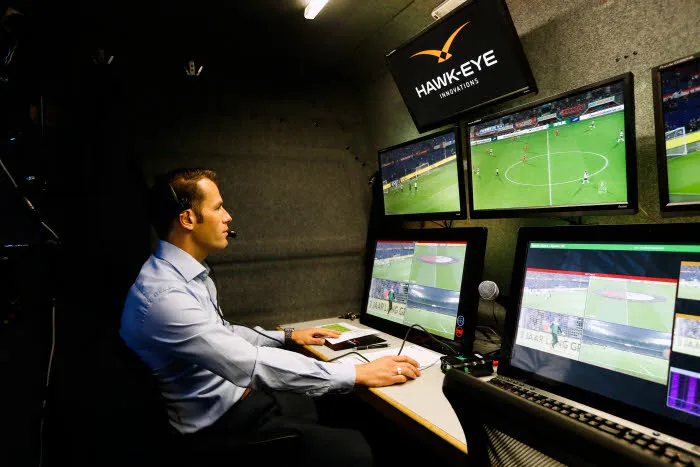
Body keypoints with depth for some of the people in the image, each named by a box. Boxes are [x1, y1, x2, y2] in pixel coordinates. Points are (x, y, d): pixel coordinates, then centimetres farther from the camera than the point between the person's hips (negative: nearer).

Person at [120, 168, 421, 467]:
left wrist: (288, 336, 14)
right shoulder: (162, 296, -28)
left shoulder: (190, 273, 4)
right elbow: (254, 364, -32)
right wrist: (357, 374, -26)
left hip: (234, 396, 9)